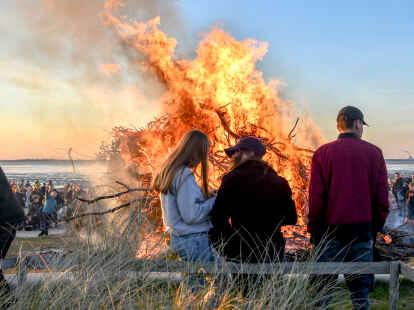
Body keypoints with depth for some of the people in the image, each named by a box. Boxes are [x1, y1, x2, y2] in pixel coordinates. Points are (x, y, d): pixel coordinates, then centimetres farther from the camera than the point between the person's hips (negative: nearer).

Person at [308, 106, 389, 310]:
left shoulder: (322, 153, -1)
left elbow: (315, 197, -4)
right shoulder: (373, 153, 3)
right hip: (362, 228, 1)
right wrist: (375, 228, 11)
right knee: (360, 287, 8)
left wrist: (313, 230, 3)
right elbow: (382, 197, 3)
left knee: (323, 287, 4)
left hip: (330, 229, -1)